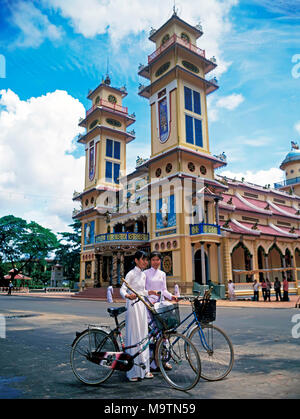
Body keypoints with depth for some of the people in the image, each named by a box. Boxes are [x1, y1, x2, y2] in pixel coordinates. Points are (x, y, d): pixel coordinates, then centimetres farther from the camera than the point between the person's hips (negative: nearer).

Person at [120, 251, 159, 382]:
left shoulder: (143, 274, 14)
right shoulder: (131, 274, -9)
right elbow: (122, 289, -15)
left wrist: (149, 292, 6)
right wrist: (128, 296, -34)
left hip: (142, 305, 8)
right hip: (133, 305, -8)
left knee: (143, 336, 11)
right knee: (133, 337, -4)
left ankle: (144, 369, 21)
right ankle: (133, 372, 6)